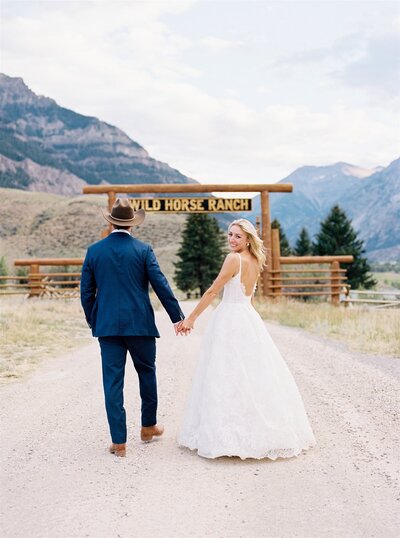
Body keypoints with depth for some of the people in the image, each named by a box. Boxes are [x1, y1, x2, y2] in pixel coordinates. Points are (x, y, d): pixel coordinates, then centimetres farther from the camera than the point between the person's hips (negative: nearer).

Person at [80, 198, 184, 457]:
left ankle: (119, 441, 5)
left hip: (107, 326, 1)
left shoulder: (94, 250, 3)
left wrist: (93, 322, 18)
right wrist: (178, 317, 1)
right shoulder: (143, 250, -4)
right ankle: (149, 426, 31)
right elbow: (161, 286, -6)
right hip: (140, 324, -1)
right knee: (147, 373, 18)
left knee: (113, 381, 4)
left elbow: (86, 292, 5)